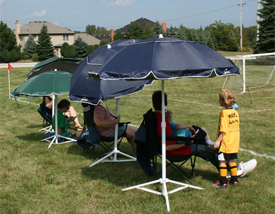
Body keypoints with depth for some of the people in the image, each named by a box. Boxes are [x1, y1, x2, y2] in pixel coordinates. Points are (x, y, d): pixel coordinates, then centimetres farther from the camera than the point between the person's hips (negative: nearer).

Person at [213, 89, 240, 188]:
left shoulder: (224, 113, -16)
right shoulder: (235, 112, 7)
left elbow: (223, 130, -19)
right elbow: (237, 127, 14)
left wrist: (218, 140, -16)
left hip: (226, 142, -8)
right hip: (234, 142, 8)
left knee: (222, 161, 0)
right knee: (231, 160, 17)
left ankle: (222, 182, 2)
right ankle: (234, 179, 25)